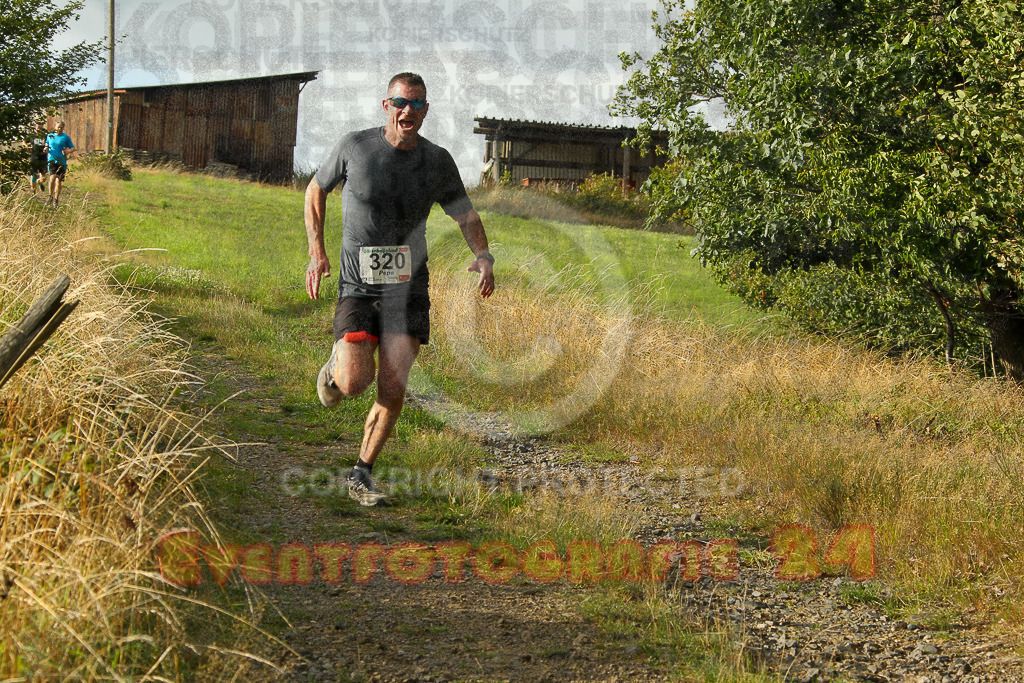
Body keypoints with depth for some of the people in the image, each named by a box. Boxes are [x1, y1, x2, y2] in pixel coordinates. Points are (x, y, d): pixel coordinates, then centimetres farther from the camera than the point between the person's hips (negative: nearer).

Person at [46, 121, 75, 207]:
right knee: (52, 177, -20)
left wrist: (68, 151, -16)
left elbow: (73, 148, 5)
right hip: (52, 160, 0)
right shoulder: (50, 136, 11)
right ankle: (51, 196, -3)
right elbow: (46, 145, 23)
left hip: (61, 161, 0)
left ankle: (56, 200, 17)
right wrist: (46, 150, 0)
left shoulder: (66, 137, 3)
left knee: (59, 181, 3)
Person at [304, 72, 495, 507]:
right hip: (358, 288, -2)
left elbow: (465, 214, 12)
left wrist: (483, 256, -8)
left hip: (408, 289, 2)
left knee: (392, 391, -4)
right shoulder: (355, 146, -5)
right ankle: (336, 366, 23)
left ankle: (361, 476, 14)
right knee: (355, 382, -16)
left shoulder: (438, 161, 1)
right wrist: (317, 251, 1)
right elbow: (316, 189, 10)